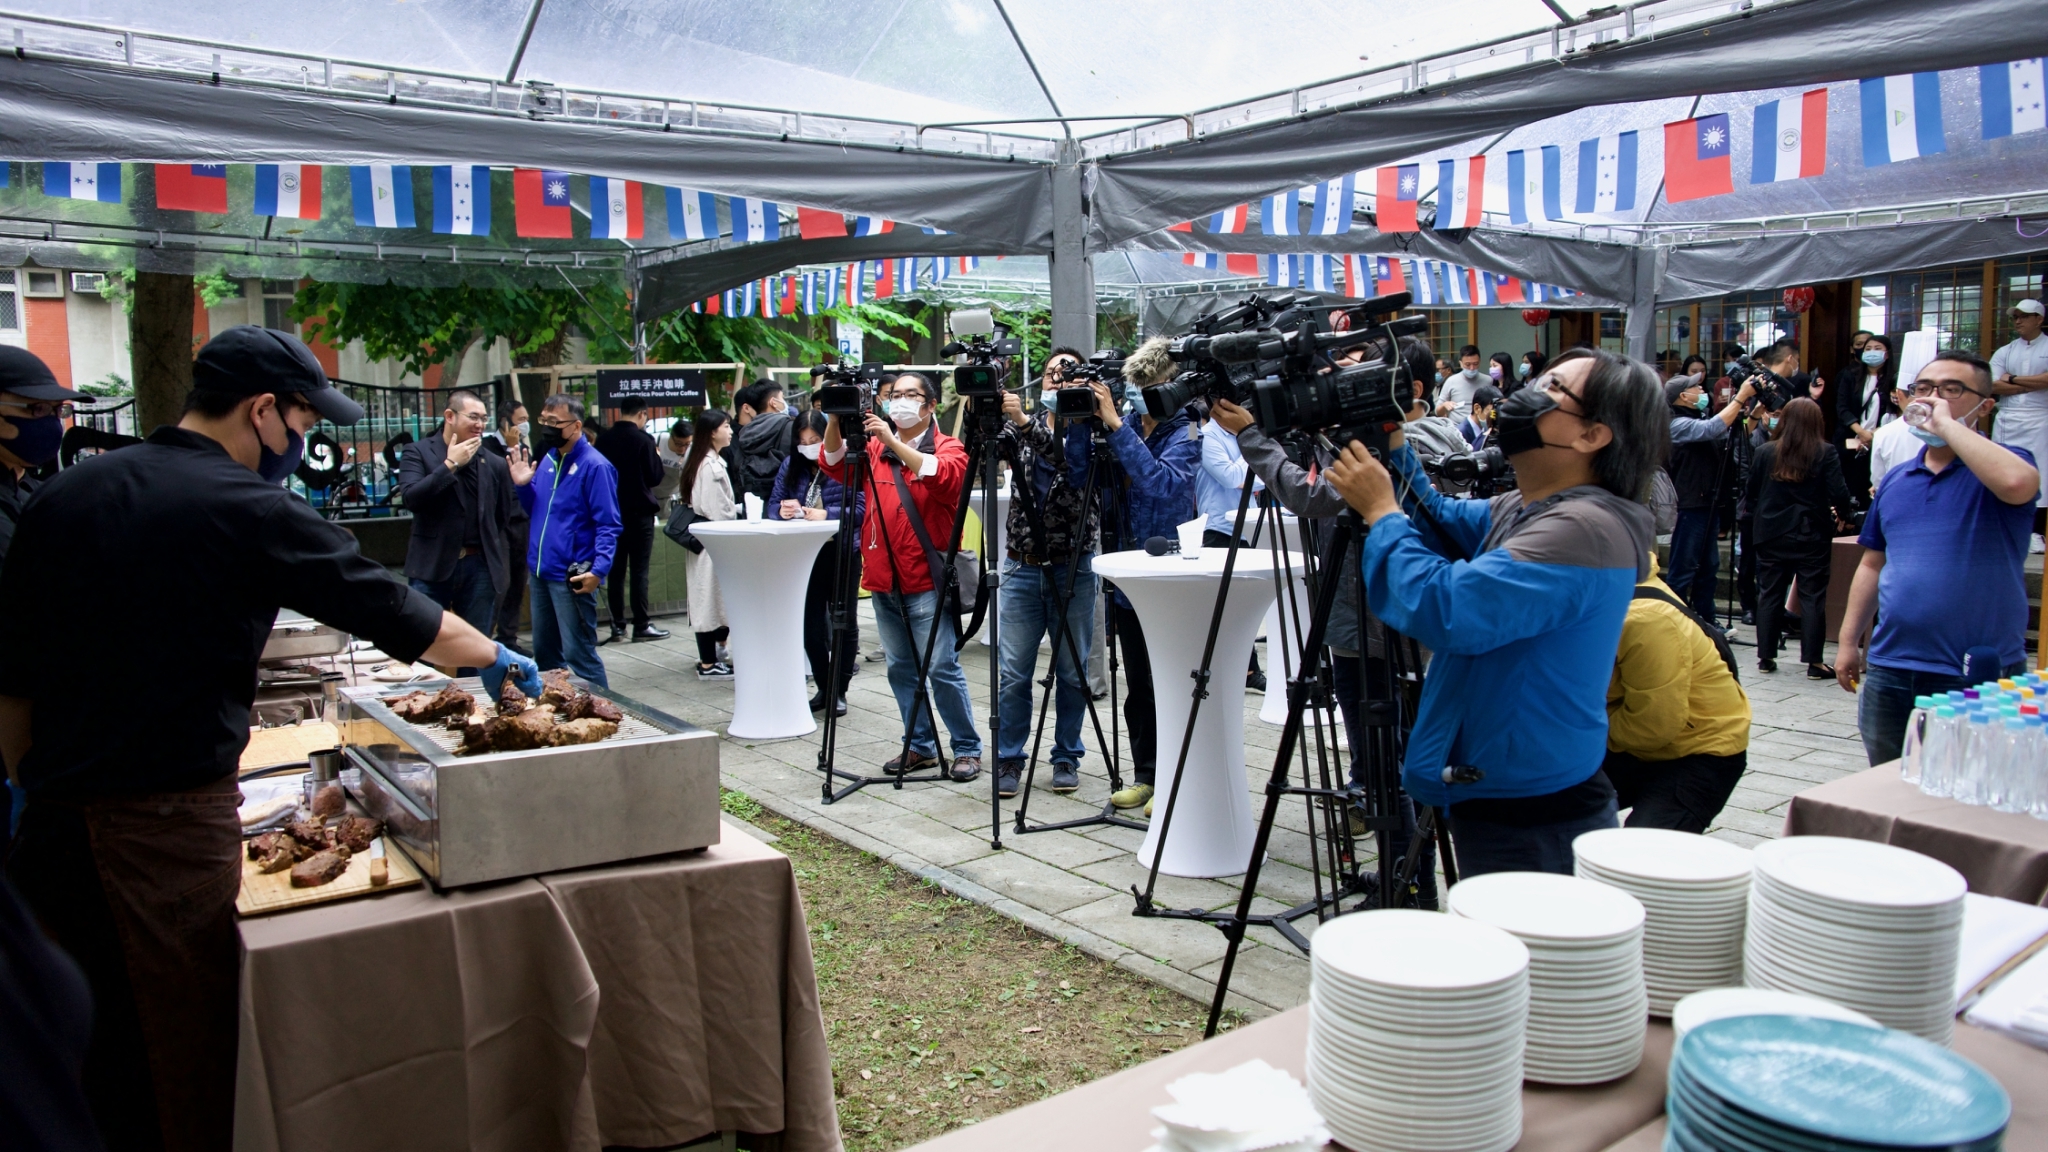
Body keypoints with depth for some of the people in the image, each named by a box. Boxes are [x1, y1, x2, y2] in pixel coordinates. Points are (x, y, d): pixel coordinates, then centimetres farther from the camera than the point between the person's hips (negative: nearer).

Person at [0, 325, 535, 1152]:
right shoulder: (248, 511, -13)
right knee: (183, 1054, 8)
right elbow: (395, 612, -5)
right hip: (171, 827, -7)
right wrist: (494, 659, 10)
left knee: (80, 1049, 19)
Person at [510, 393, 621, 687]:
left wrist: (599, 570, -26)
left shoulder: (594, 465, -13)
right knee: (544, 652, 17)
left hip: (572, 577, -8)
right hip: (541, 572, 9)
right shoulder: (547, 460, 12)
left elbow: (608, 525, -15)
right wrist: (523, 486, 1)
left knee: (578, 655, -5)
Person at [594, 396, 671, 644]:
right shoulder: (643, 439, -13)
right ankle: (641, 626, -1)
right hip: (639, 512, -5)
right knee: (639, 570, -2)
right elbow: (655, 477, -10)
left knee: (616, 570, 10)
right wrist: (656, 455, 7)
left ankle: (617, 625, 13)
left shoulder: (603, 439, 1)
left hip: (612, 511, 5)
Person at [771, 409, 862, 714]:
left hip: (842, 553, -5)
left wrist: (826, 514, -29)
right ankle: (823, 687, 22)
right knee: (811, 622, 8)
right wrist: (783, 510, -16)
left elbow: (860, 508, -17)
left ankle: (839, 690, 16)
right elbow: (773, 505, 7)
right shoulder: (791, 466, 7)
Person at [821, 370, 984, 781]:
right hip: (884, 580, 5)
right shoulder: (875, 448, 13)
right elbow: (835, 464, 2)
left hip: (927, 580, -5)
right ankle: (919, 745, 23)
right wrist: (835, 419, -13)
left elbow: (943, 476, -20)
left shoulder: (948, 447, 0)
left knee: (941, 668, -7)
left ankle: (967, 748, 5)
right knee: (900, 669, 11)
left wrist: (893, 442, -26)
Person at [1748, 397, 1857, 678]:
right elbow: (1839, 494, -10)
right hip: (1811, 537, -2)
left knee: (1769, 595, 10)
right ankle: (1814, 662, 3)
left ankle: (1766, 656, 14)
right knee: (1812, 597, 2)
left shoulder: (1765, 452, 0)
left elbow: (1751, 494, 6)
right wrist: (1844, 515, 9)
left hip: (1771, 536, 2)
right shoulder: (1825, 453, -8)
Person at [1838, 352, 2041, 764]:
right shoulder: (1896, 480, 14)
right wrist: (1849, 642, 14)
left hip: (1979, 674, -5)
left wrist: (1947, 424, -19)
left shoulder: (2008, 462, -3)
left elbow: (2016, 483, -29)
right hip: (1888, 671, 5)